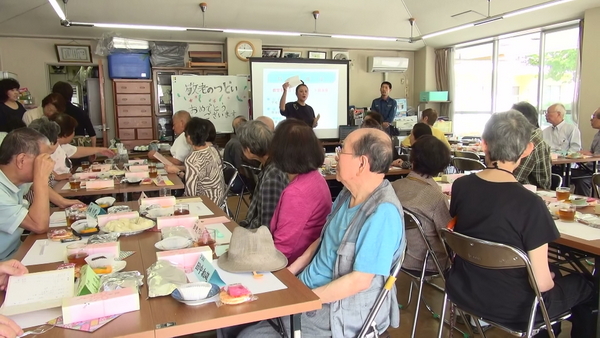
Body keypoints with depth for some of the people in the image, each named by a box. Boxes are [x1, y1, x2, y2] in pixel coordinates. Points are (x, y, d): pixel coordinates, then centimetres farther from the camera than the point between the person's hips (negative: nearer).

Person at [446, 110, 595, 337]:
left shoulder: (460, 186, -10)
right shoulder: (530, 204, -26)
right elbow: (541, 283, -20)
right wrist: (547, 280, 4)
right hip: (511, 308, -5)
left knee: (555, 274, 29)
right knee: (586, 285, 22)